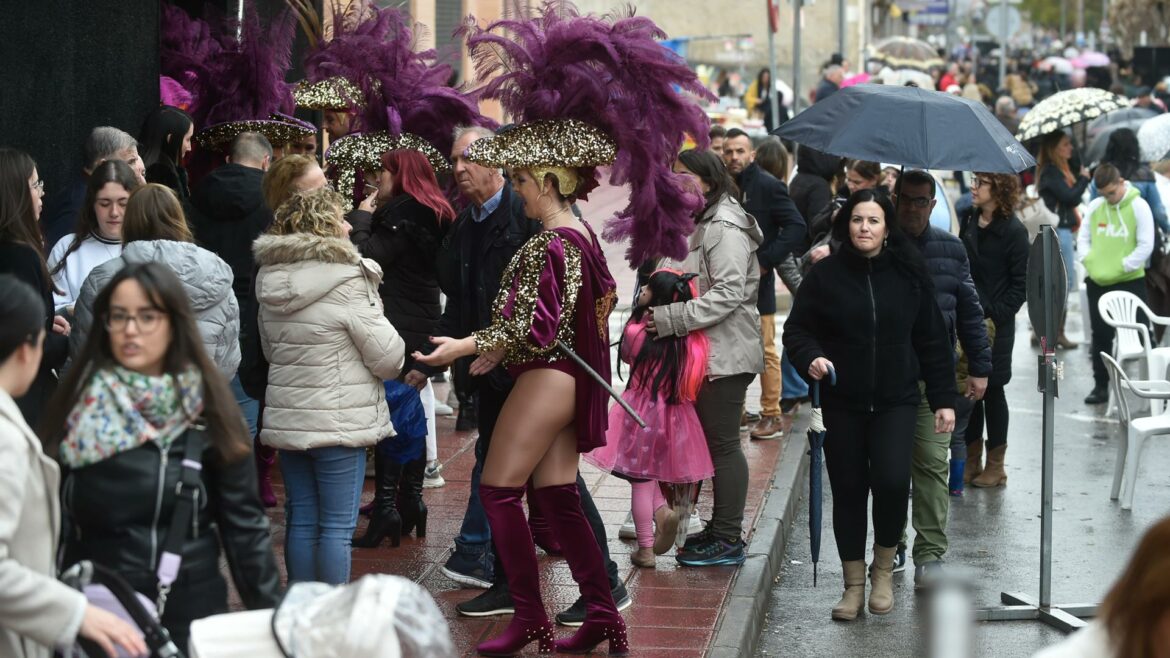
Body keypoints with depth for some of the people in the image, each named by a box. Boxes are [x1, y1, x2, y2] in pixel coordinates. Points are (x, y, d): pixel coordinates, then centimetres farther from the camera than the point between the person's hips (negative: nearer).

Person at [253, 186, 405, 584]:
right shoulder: (346, 282, -16)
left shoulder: (271, 281, 5)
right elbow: (387, 356, -12)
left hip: (286, 418, 6)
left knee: (301, 520, 13)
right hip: (339, 420, -6)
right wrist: (391, 367, 10)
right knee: (337, 525, 0)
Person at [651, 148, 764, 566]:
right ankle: (720, 529, 23)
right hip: (707, 353, 10)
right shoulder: (699, 224, 17)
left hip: (726, 354, -10)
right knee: (715, 443, 15)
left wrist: (671, 318, -25)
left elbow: (728, 294, -24)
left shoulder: (725, 228, -16)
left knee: (723, 444, -5)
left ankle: (728, 539, 1)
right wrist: (659, 306, 8)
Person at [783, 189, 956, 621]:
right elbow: (797, 329, 3)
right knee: (848, 491, 5)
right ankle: (853, 585, 20)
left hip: (896, 400, 0)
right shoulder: (825, 275, -2)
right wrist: (810, 357, -18)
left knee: (892, 482, -16)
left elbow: (931, 340, 7)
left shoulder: (908, 275, 2)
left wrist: (942, 399, 5)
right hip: (842, 403, 0)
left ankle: (884, 568, 10)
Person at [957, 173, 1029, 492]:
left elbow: (1020, 284, -10)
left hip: (995, 324, -5)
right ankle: (971, 461, 18)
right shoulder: (968, 221, 6)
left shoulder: (1013, 231, -10)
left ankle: (995, 465, 14)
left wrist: (994, 315, -16)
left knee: (992, 390, 3)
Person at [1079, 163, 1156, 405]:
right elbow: (1084, 238, 11)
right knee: (1100, 335, 8)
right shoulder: (1094, 206, 5)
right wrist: (1089, 263, -6)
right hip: (1097, 283, 4)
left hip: (1130, 282, -4)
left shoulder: (1138, 206, -9)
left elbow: (1146, 245, -12)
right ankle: (1101, 386, 15)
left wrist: (1121, 267, -15)